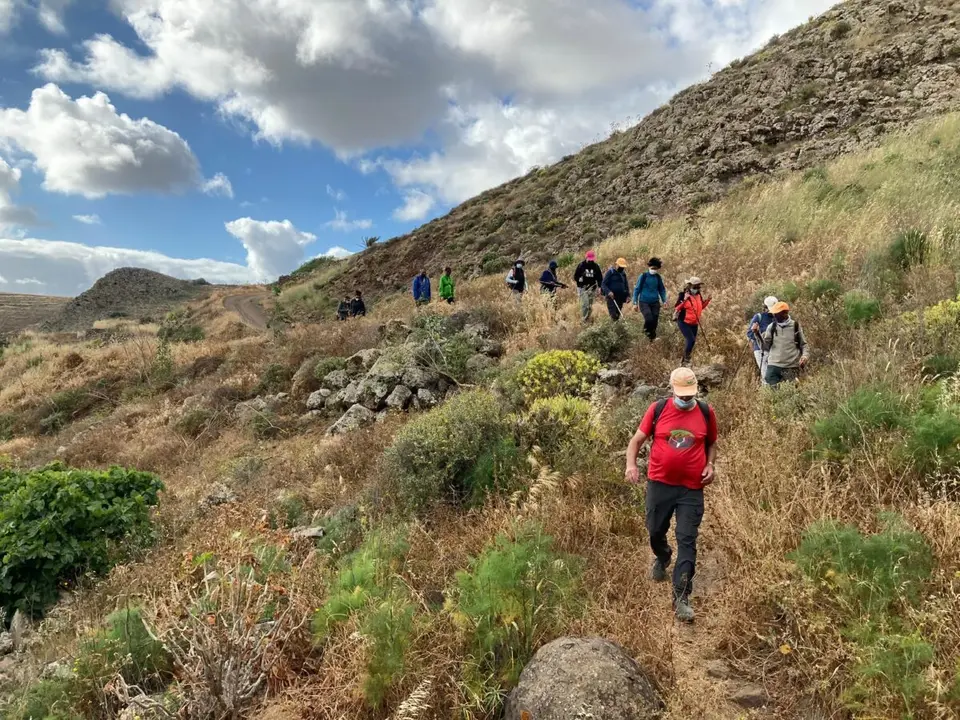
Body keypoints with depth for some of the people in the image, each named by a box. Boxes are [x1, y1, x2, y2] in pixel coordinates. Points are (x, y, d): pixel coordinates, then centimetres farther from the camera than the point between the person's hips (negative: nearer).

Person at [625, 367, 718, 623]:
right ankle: (662, 558, 51)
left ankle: (681, 597, 1)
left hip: (692, 488, 0)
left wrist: (710, 465, -2)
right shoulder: (657, 409, -5)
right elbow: (637, 439, 0)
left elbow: (711, 443, 16)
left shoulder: (706, 412, -1)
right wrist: (631, 464, -16)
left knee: (687, 541, -3)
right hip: (659, 484, 1)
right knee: (655, 531, 17)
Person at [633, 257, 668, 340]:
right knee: (649, 319, -22)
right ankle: (646, 331, 9)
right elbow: (637, 289, 0)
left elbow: (662, 290, 18)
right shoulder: (643, 276, -4)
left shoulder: (658, 277, 7)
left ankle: (653, 337, 21)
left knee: (655, 321, 2)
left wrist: (664, 301, 7)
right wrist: (635, 303, -3)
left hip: (655, 302, 4)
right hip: (644, 302, -4)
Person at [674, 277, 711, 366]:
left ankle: (684, 361, 26)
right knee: (691, 340, -21)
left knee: (691, 341, 12)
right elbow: (676, 308, -17)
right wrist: (684, 300, -29)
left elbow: (701, 307, 19)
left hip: (694, 324, 7)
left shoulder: (698, 295, 6)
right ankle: (686, 360, -7)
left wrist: (707, 301, 3)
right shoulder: (683, 295, -12)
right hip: (683, 322, -7)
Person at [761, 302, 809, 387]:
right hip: (774, 365, 0)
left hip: (792, 367, 0)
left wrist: (805, 356, -9)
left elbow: (803, 344, 9)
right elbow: (765, 346, 1)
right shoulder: (771, 327, 4)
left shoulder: (795, 326, 3)